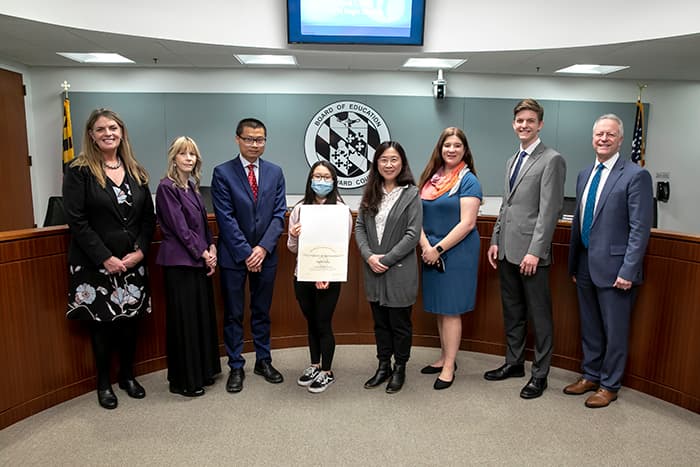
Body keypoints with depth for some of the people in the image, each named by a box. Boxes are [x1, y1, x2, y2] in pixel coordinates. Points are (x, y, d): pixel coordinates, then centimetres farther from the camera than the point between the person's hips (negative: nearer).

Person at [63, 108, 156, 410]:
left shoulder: (136, 172, 7)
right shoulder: (79, 171, -6)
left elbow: (149, 217, 6)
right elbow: (76, 221, -12)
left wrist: (140, 251, -7)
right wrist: (106, 258, -16)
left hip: (133, 262, 4)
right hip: (95, 264, -3)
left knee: (131, 320, 10)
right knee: (102, 322, 7)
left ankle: (127, 375, 30)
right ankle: (104, 383, 26)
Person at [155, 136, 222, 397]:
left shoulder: (192, 186, 14)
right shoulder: (167, 187, -10)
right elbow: (179, 227, -14)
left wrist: (211, 248, 1)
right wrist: (203, 253, -10)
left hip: (199, 260, 8)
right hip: (179, 261, -8)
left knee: (203, 314, 13)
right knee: (183, 318, 0)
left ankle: (202, 372, 27)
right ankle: (183, 381, 13)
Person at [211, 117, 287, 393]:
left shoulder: (275, 173, 5)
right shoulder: (223, 173, -5)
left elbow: (279, 214, 0)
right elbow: (226, 218, -10)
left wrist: (263, 248, -11)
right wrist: (246, 252, -14)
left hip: (265, 254, 3)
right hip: (233, 256, -2)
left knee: (262, 311, 14)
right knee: (233, 314, 8)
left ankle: (263, 361, 28)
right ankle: (236, 367, 21)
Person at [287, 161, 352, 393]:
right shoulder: (299, 209, 3)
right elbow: (292, 248, 7)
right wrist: (293, 237, -16)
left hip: (328, 278, -4)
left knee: (323, 324, 5)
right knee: (311, 323, 17)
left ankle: (326, 372, 23)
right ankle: (314, 365, 35)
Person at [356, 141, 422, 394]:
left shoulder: (411, 193, -6)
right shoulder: (371, 193, 8)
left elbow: (413, 234, -12)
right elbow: (359, 227, 5)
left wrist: (386, 259, -15)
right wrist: (369, 256, -10)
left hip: (400, 271, -4)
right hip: (373, 269, 4)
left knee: (400, 323, 8)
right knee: (380, 321, 15)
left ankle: (400, 368, 26)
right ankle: (383, 366, 31)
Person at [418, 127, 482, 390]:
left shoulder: (468, 181, -8)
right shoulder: (431, 177, 9)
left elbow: (467, 223, -15)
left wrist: (439, 248, -15)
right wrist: (425, 245, -9)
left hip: (457, 252, -6)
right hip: (432, 252, 6)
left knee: (450, 310, 2)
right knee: (439, 309, 15)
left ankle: (449, 366, 14)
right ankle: (445, 357, 30)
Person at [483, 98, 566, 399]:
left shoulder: (551, 160, -8)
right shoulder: (512, 161, 17)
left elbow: (550, 210, -14)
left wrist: (535, 251, -18)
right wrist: (495, 241, 12)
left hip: (531, 253, -8)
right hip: (507, 250, 8)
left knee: (539, 315, 5)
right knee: (512, 312, 17)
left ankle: (540, 374, 18)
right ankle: (514, 363, 32)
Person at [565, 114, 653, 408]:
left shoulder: (635, 176, -10)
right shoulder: (584, 174, 11)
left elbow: (640, 229, -13)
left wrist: (628, 270, -17)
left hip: (614, 269, -6)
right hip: (586, 267, 6)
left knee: (614, 331, 8)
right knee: (589, 328, 18)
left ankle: (609, 385, 24)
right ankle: (590, 376, 34)